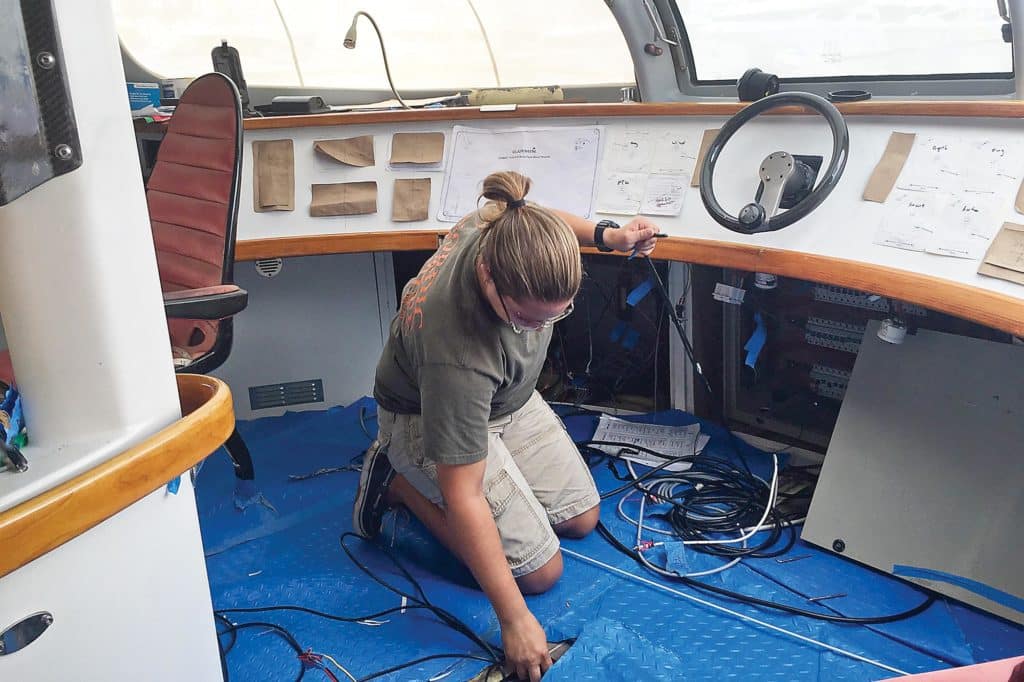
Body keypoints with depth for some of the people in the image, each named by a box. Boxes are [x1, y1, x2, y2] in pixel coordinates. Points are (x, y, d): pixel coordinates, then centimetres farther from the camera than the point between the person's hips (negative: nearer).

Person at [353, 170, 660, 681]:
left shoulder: (505, 224, -26)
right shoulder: (457, 352, -43)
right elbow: (462, 497, -36)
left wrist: (605, 234, -12)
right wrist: (515, 620, -33)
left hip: (505, 399, 8)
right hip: (428, 422, -7)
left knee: (582, 519, 9)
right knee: (540, 571, -10)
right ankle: (401, 483, 2)